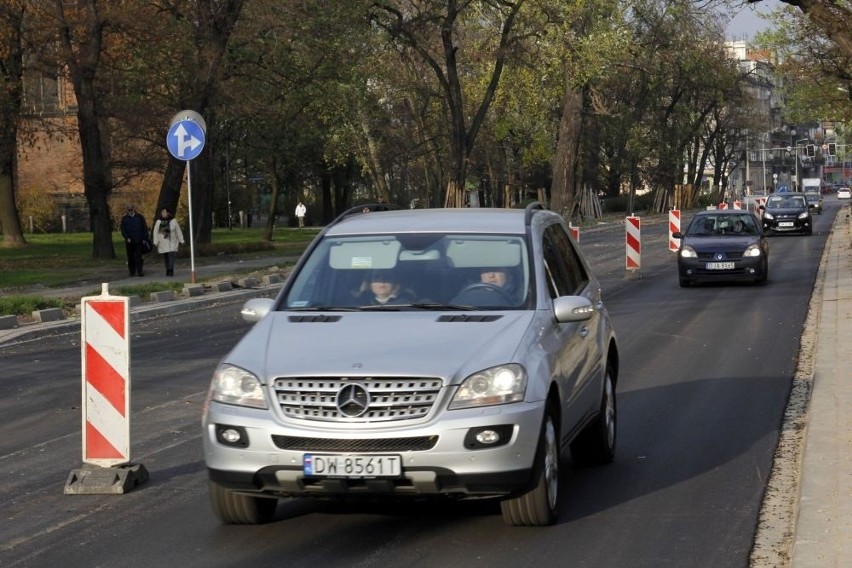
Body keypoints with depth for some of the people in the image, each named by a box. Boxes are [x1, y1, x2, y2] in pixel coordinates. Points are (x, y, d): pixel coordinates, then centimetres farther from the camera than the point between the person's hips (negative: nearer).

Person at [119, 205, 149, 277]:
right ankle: (132, 271, 12)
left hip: (138, 240, -1)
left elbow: (144, 228, 9)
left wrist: (145, 238, 1)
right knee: (130, 257, 5)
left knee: (138, 256, -8)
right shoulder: (124, 219, 7)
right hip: (129, 241, 1)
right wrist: (127, 238, -11)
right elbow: (123, 230, 3)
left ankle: (139, 271, -11)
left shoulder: (139, 217, 7)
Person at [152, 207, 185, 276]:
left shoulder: (173, 221, 1)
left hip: (172, 243, -2)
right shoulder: (158, 222, 4)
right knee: (165, 258, 5)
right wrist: (156, 242, -1)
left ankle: (171, 270, -25)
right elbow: (155, 232, 5)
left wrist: (180, 241, 8)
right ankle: (168, 271, 15)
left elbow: (178, 231, 7)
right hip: (163, 244, 2)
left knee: (171, 256, -17)